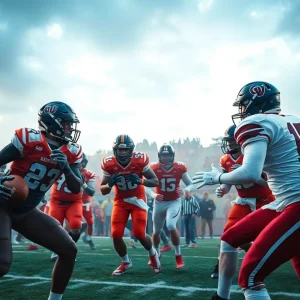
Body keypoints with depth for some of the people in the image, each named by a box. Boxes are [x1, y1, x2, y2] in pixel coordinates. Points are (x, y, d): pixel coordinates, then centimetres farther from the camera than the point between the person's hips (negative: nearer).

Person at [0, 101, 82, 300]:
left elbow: (76, 189, -1)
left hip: (27, 212, 7)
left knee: (69, 250, 1)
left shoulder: (71, 152, 0)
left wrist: (66, 168, -20)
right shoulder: (29, 139, -18)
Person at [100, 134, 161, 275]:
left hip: (137, 199, -2)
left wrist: (140, 181, -30)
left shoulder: (140, 159, -19)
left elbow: (155, 181, -10)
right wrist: (110, 184, -29)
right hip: (120, 201, 2)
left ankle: (153, 254, 22)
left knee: (139, 234, -12)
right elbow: (102, 190, -6)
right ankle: (126, 262, 19)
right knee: (116, 234, -8)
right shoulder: (109, 164, -14)